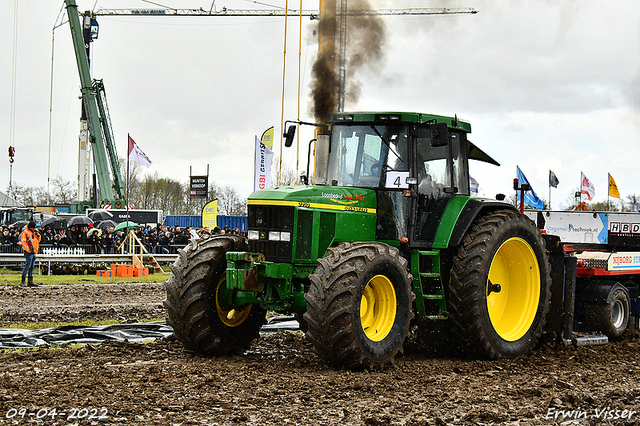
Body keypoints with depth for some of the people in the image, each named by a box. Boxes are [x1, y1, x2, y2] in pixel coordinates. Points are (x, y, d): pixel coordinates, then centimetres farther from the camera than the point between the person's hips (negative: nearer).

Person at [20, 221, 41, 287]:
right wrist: (28, 250, -19)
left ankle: (30, 281, 12)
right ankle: (22, 281, -10)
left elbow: (38, 240, 25)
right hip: (29, 252, -9)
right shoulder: (25, 233, -6)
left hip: (34, 252, 9)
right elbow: (23, 242, -14)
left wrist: (38, 235, 5)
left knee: (31, 267, 9)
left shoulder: (33, 232, 19)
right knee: (28, 266, -13)